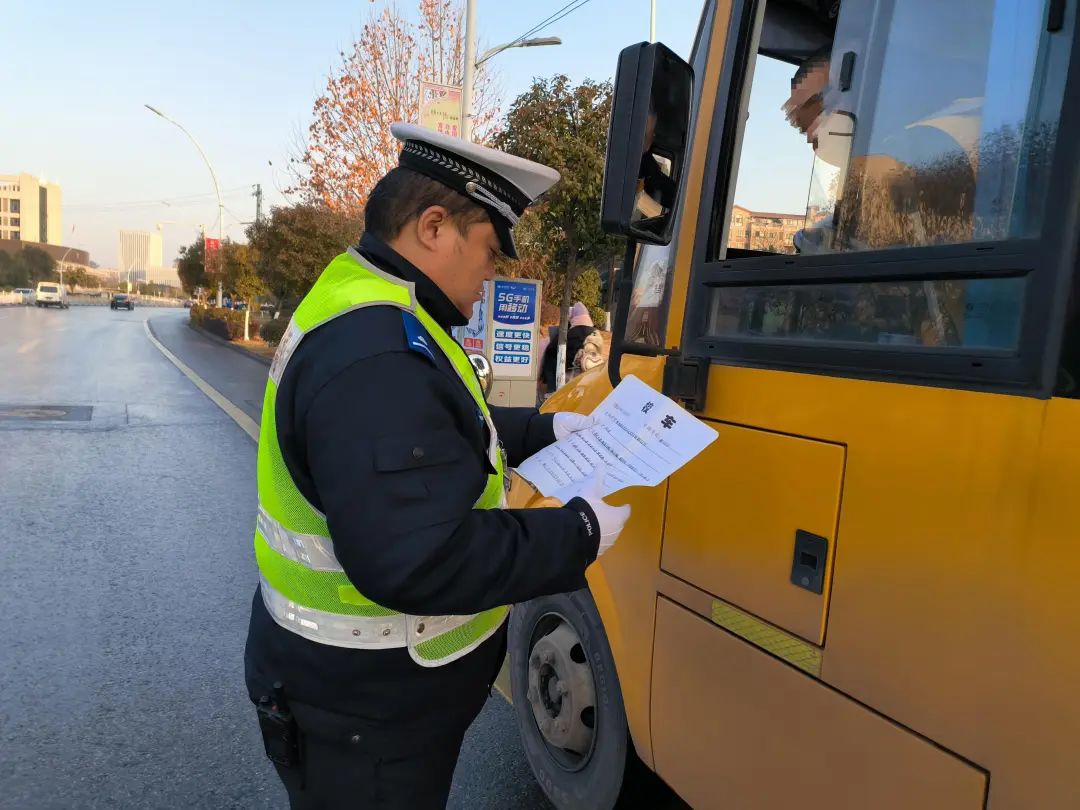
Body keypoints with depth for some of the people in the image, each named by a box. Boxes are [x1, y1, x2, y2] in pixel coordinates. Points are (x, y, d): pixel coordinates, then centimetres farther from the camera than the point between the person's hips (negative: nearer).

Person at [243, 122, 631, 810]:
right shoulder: (375, 354, -31)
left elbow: (430, 436, 18)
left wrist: (543, 429, 13)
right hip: (364, 706, -10)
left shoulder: (368, 312, 5)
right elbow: (417, 560, -36)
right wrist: (580, 533, -25)